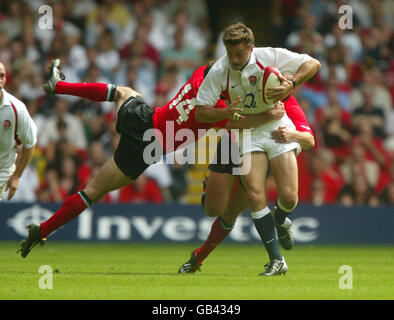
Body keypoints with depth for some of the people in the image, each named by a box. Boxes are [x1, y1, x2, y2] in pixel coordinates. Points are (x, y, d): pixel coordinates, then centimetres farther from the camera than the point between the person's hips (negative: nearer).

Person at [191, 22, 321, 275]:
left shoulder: (269, 56, -13)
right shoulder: (218, 72, -12)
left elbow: (313, 64, -5)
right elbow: (201, 112, -8)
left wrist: (292, 84, -21)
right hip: (248, 133, 0)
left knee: (289, 197, -10)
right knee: (255, 195, -17)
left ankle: (280, 220, 30)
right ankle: (277, 260, -9)